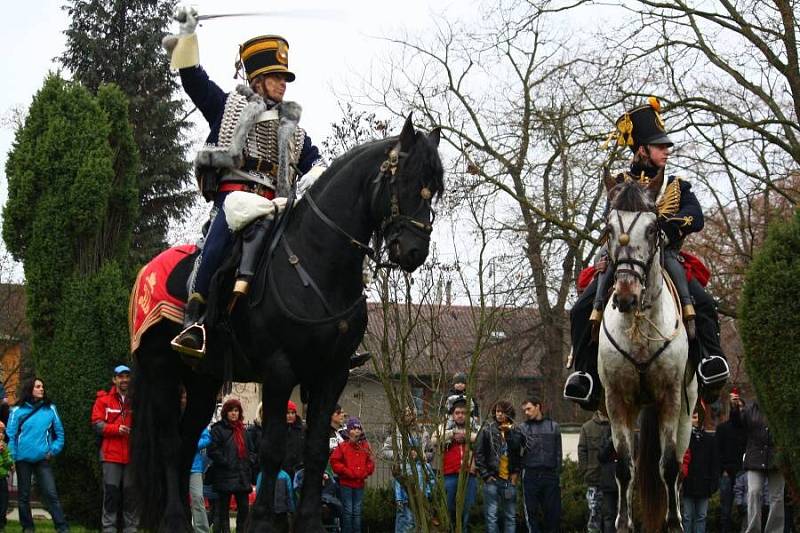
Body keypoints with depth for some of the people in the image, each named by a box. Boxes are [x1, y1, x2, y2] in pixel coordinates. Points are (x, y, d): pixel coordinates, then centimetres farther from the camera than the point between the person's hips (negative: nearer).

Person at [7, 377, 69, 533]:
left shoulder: (50, 409, 2)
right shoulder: (18, 411, -1)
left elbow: (59, 432, 8)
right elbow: (11, 435, 0)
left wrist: (54, 450, -1)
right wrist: (12, 458, -4)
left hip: (43, 459, 0)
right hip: (23, 459, 0)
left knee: (51, 493, -8)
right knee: (24, 495, 8)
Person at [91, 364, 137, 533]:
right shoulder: (104, 400, 5)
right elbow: (96, 424, -1)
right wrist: (116, 429, -14)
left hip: (132, 455, 2)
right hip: (111, 455, -1)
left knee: (131, 493, 5)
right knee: (111, 492, -3)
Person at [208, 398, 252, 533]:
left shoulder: (241, 429, 17)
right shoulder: (218, 429, -5)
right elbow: (213, 451, -14)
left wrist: (247, 465, 14)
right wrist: (226, 463, -17)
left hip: (241, 475, 7)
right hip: (225, 476, -7)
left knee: (244, 507, 5)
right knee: (223, 509, -1)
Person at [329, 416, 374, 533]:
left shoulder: (365, 446, 8)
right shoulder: (343, 446, -5)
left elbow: (370, 463, 12)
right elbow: (334, 461, -9)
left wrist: (365, 473, -5)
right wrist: (348, 472, -14)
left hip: (359, 484, 4)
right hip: (346, 484, -4)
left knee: (357, 512, 9)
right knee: (348, 511, -1)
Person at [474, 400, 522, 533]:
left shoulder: (515, 432, 8)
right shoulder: (487, 430, 2)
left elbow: (519, 451, -1)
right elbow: (479, 454, -1)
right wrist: (485, 474, -6)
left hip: (509, 480, 2)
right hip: (493, 479, -2)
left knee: (510, 516, 7)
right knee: (492, 516, -1)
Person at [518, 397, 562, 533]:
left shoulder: (553, 427, 12)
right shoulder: (523, 428, 9)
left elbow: (558, 452, 10)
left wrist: (558, 472, 3)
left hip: (550, 474, 1)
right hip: (530, 474, -1)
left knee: (553, 511, 0)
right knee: (531, 511, -1)